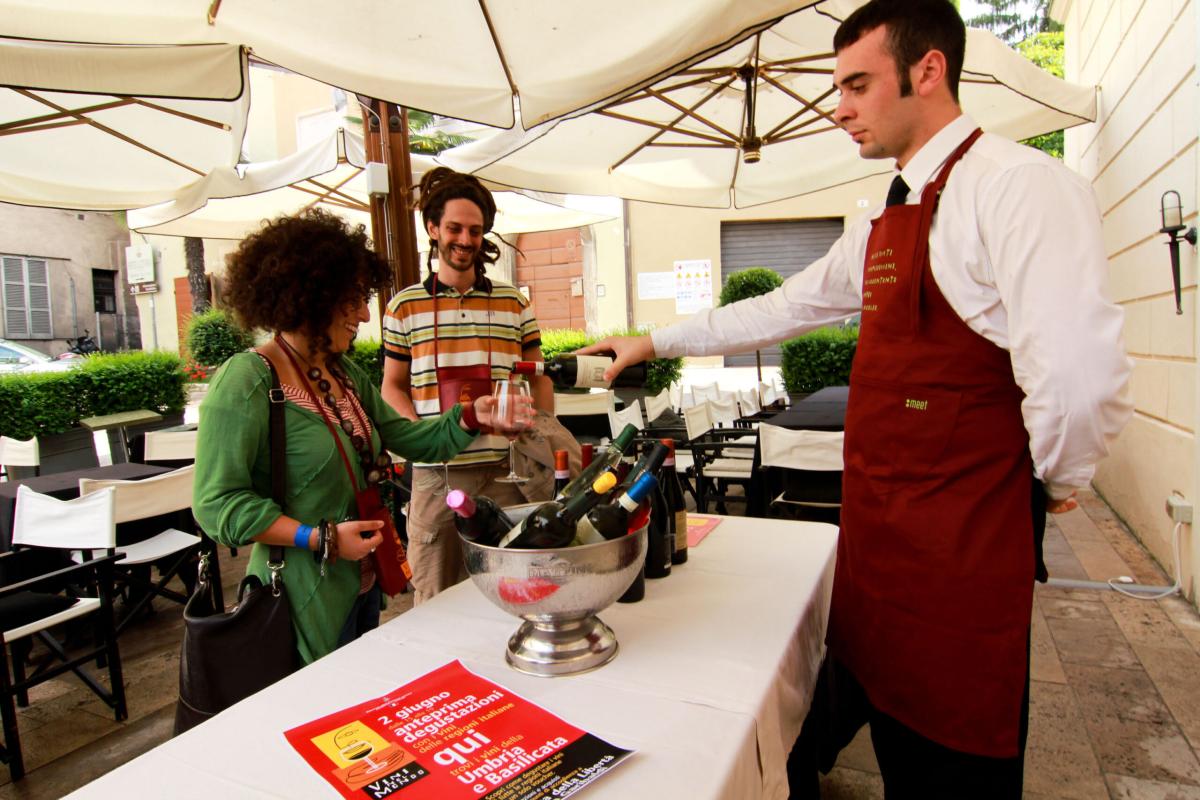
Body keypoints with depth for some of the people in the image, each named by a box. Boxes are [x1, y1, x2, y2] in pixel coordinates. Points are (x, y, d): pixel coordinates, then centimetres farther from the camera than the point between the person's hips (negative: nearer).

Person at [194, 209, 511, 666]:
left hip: (362, 583, 8)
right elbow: (217, 504, -19)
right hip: (306, 597, -8)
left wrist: (471, 418, -8)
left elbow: (408, 439, 7)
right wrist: (320, 538, -23)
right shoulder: (247, 382, -18)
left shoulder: (345, 374, 7)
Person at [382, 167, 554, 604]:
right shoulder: (405, 306, 6)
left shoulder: (514, 303, 8)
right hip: (435, 473, 0)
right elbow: (392, 385, 10)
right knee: (435, 599, 10)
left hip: (506, 470, 1)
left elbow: (538, 380, 13)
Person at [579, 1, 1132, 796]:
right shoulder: (883, 224, 14)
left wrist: (1057, 478, -7)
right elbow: (782, 310, 19)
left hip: (965, 532, -7)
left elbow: (1079, 374, -26)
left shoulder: (1019, 185, -15)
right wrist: (654, 342, 20)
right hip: (879, 521, 7)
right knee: (889, 721, 23)